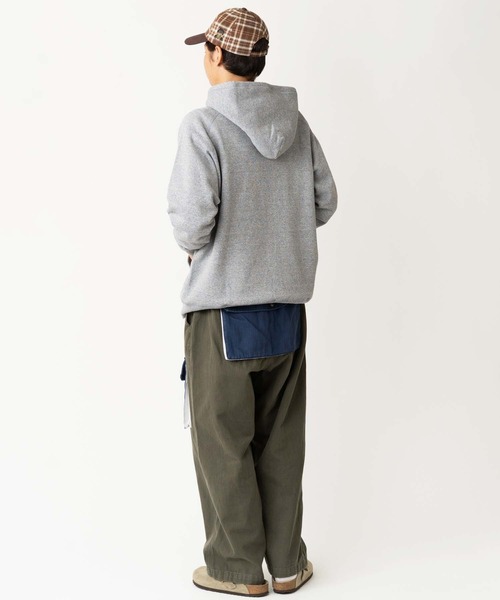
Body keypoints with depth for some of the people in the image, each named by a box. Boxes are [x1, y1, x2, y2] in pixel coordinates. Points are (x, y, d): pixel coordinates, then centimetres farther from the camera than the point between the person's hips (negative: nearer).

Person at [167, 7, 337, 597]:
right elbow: (325, 202, 9)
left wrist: (192, 243, 2)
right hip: (287, 305, 6)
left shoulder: (204, 124, -13)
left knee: (223, 442, 8)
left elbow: (193, 220, -19)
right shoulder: (297, 123, 4)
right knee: (281, 440, 15)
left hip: (222, 308, -5)